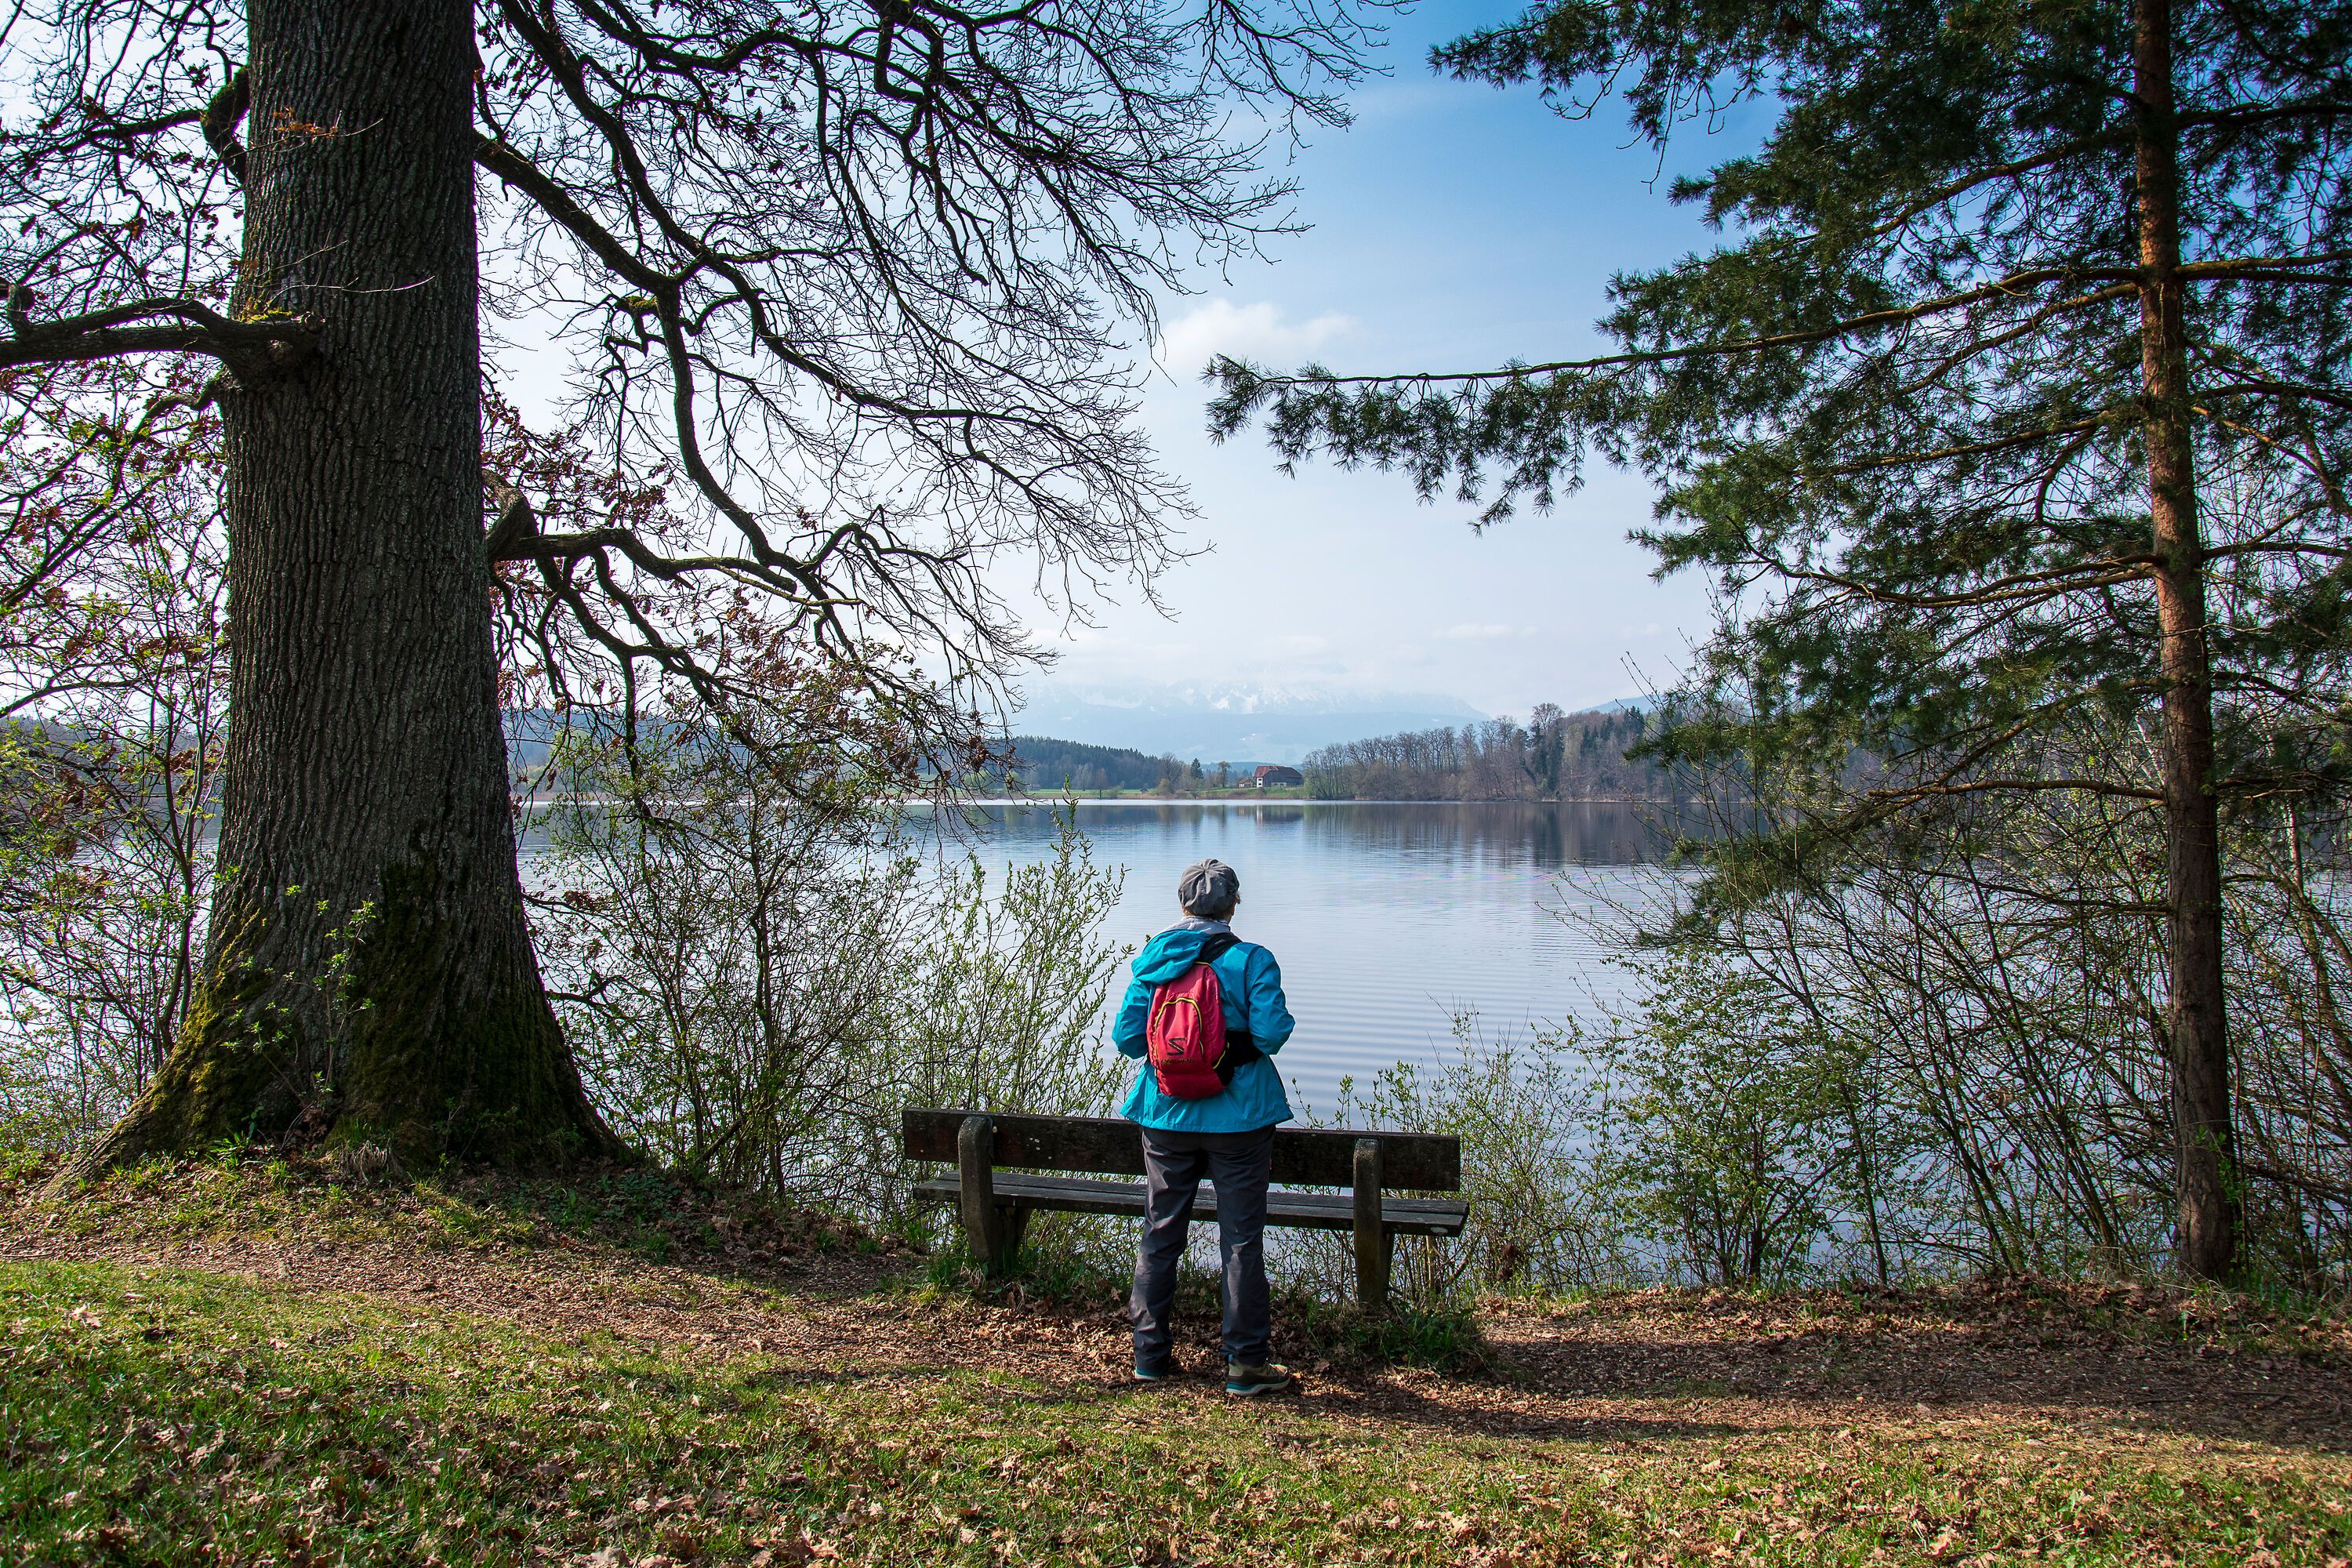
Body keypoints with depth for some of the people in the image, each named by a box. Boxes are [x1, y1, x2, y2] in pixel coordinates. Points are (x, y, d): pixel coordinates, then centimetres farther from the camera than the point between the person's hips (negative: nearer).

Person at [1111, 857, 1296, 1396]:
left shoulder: (1154, 958, -1)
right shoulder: (1252, 960, -10)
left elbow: (1126, 1035, -4)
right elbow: (1272, 1032, -16)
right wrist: (1238, 1038, 6)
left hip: (1166, 1115, 3)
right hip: (1238, 1115, -3)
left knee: (1160, 1233, 14)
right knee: (1241, 1237, 5)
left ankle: (1150, 1352, 22)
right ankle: (1246, 1362, 9)